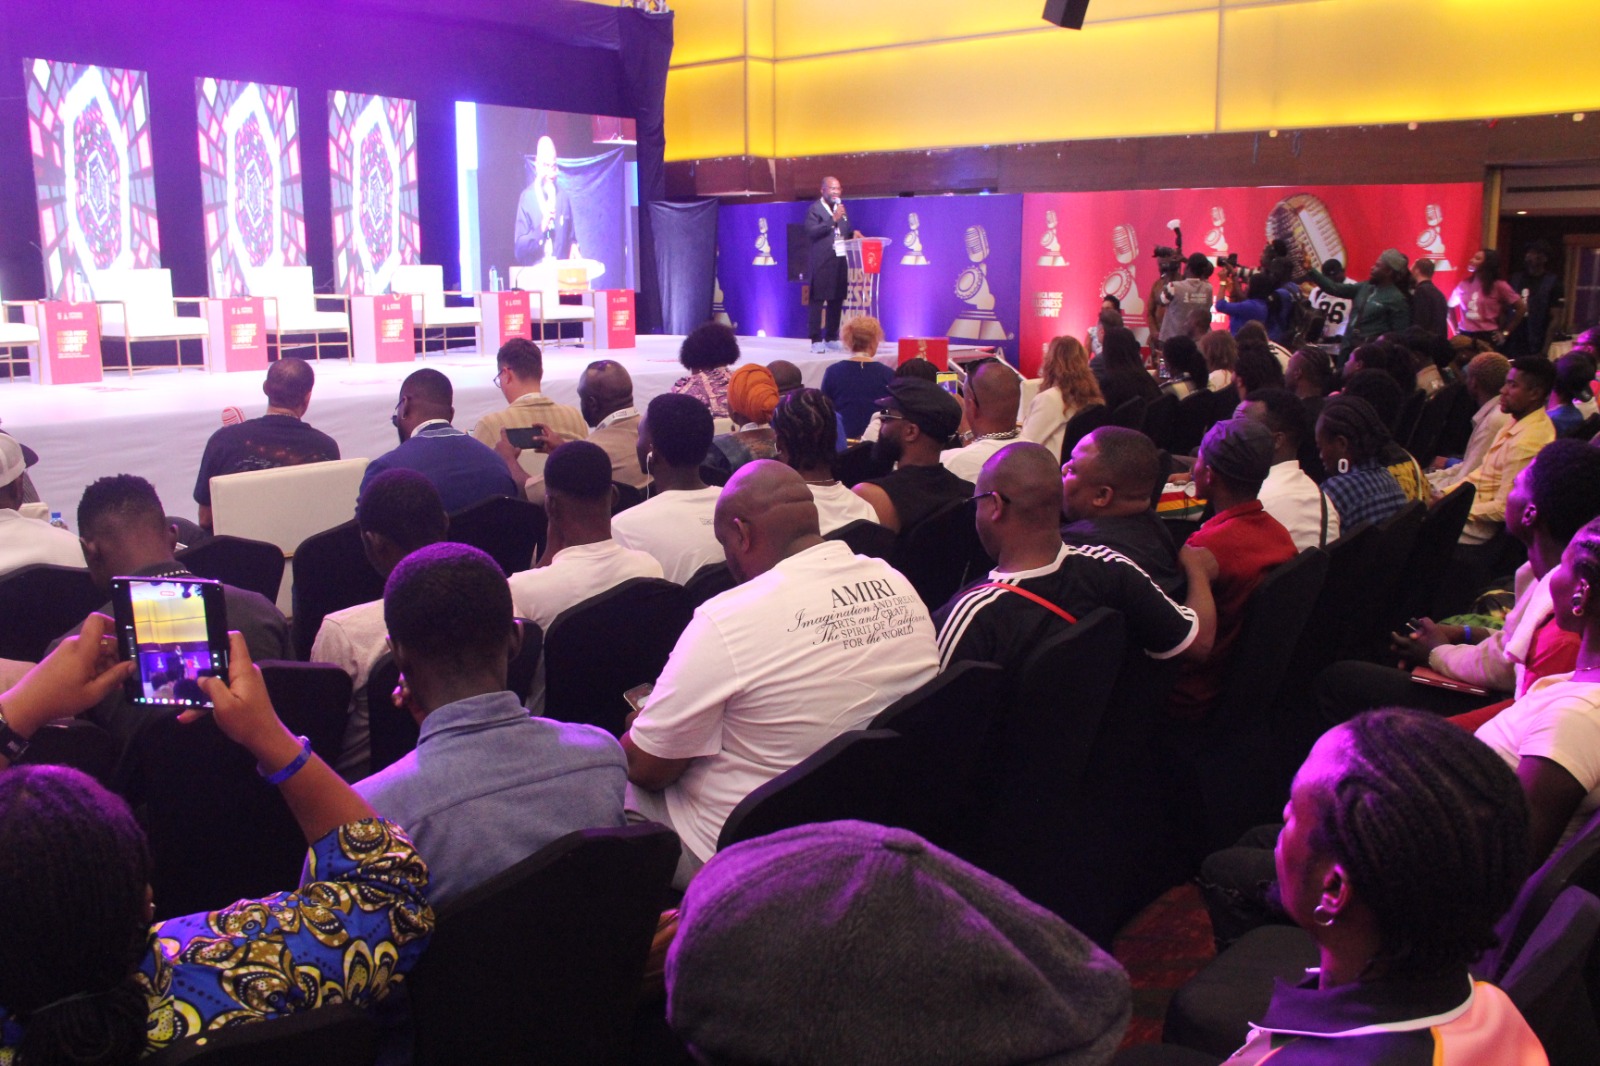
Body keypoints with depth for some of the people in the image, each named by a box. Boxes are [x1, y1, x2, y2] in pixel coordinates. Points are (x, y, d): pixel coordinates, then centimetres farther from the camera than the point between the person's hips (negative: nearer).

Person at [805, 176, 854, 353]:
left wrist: (853, 233, 3)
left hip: (841, 261, 7)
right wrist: (833, 220, -21)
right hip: (822, 262, -7)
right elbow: (811, 232, -17)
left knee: (836, 301, 9)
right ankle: (816, 340, -4)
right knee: (817, 300, -6)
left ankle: (832, 338, 17)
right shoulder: (815, 209, -5)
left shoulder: (842, 208, 17)